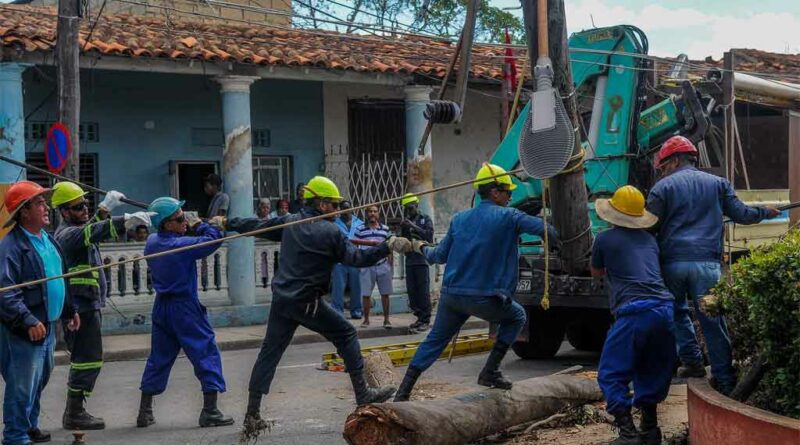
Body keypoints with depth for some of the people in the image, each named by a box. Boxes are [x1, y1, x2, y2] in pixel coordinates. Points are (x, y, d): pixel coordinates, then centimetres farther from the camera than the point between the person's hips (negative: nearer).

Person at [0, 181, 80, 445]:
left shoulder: (48, 240, 12)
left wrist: (69, 311, 26)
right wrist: (28, 321, -31)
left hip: (47, 326, 9)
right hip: (24, 332, -9)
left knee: (40, 379, 22)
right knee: (22, 387, -5)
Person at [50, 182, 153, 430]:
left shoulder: (75, 230, 16)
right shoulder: (67, 234, -15)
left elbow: (92, 228, 37)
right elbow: (92, 232, -34)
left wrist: (105, 208, 26)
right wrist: (126, 221, -45)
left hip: (87, 306, 11)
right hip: (82, 307, -11)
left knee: (83, 359, 15)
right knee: (89, 360, -9)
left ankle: (73, 412, 21)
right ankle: (74, 415, -5)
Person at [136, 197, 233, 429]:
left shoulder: (152, 242, 1)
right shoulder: (183, 245, -19)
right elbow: (214, 238, -16)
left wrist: (189, 226, 3)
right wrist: (198, 224, -1)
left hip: (161, 307, 7)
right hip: (185, 308, -7)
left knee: (159, 357, 16)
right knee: (207, 353, 1)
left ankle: (145, 412, 19)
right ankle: (210, 411, -2)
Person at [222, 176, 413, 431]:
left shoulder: (289, 223, 8)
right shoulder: (330, 232, -9)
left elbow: (256, 226, 18)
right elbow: (356, 258, -12)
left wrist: (228, 223, 32)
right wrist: (388, 246, -11)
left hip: (281, 300, 6)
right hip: (307, 303, -6)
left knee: (269, 354, 8)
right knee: (346, 335, 9)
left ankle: (252, 415, 7)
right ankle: (362, 395, 10)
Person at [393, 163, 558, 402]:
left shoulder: (459, 219, 11)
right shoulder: (507, 217, -3)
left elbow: (440, 255, 16)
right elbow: (543, 228, -8)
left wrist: (422, 248, 35)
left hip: (451, 294, 5)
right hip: (484, 299, -5)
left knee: (434, 341, 18)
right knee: (516, 317, 22)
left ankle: (403, 392, 12)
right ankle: (490, 371, 14)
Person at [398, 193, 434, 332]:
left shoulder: (425, 219, 3)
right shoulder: (406, 222, 16)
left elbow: (429, 235, -13)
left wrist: (413, 226, -18)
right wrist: (403, 228, -5)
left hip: (422, 259, -5)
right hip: (409, 260, 6)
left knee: (423, 291, -6)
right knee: (411, 291, 5)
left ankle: (426, 320, -3)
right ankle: (419, 317, 12)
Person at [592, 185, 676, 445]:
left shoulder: (605, 239, 8)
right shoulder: (648, 239, 22)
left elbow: (596, 273, 26)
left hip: (634, 312, -6)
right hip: (664, 308, 6)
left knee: (612, 376, 3)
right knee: (651, 373, 22)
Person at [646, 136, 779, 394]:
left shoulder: (663, 188, 6)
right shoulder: (718, 184, 14)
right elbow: (741, 214, 17)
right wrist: (766, 212, 36)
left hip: (672, 262, -1)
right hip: (707, 263, 1)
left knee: (677, 312, 21)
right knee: (712, 319, 2)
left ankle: (692, 361, 13)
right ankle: (725, 380, 3)